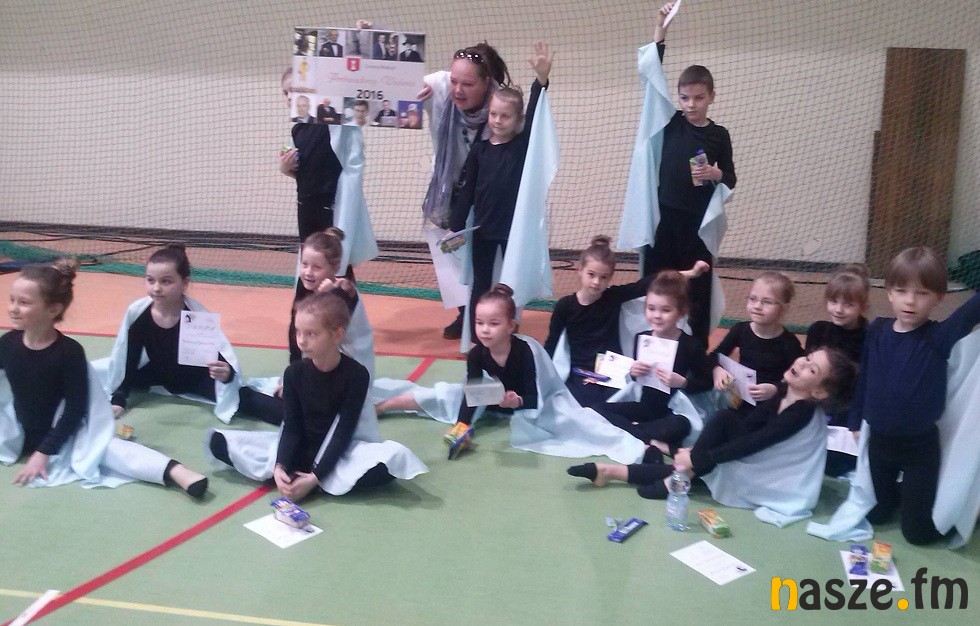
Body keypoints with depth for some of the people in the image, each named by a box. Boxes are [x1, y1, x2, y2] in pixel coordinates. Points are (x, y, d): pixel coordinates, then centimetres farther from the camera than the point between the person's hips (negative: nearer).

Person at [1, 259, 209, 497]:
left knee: (102, 447, -31)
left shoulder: (69, 351, -20)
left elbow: (75, 410, -18)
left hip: (64, 437, -7)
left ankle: (174, 471, -44)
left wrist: (43, 453, -18)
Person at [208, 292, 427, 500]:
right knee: (219, 441, -10)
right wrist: (280, 467, -26)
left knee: (395, 458, -34)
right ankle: (290, 475, -22)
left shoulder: (356, 374, -17)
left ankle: (321, 483, -24)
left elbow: (343, 433, -19)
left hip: (339, 452, -3)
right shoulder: (294, 372, -7)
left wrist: (315, 477, -28)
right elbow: (291, 427, -8)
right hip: (299, 450, 3)